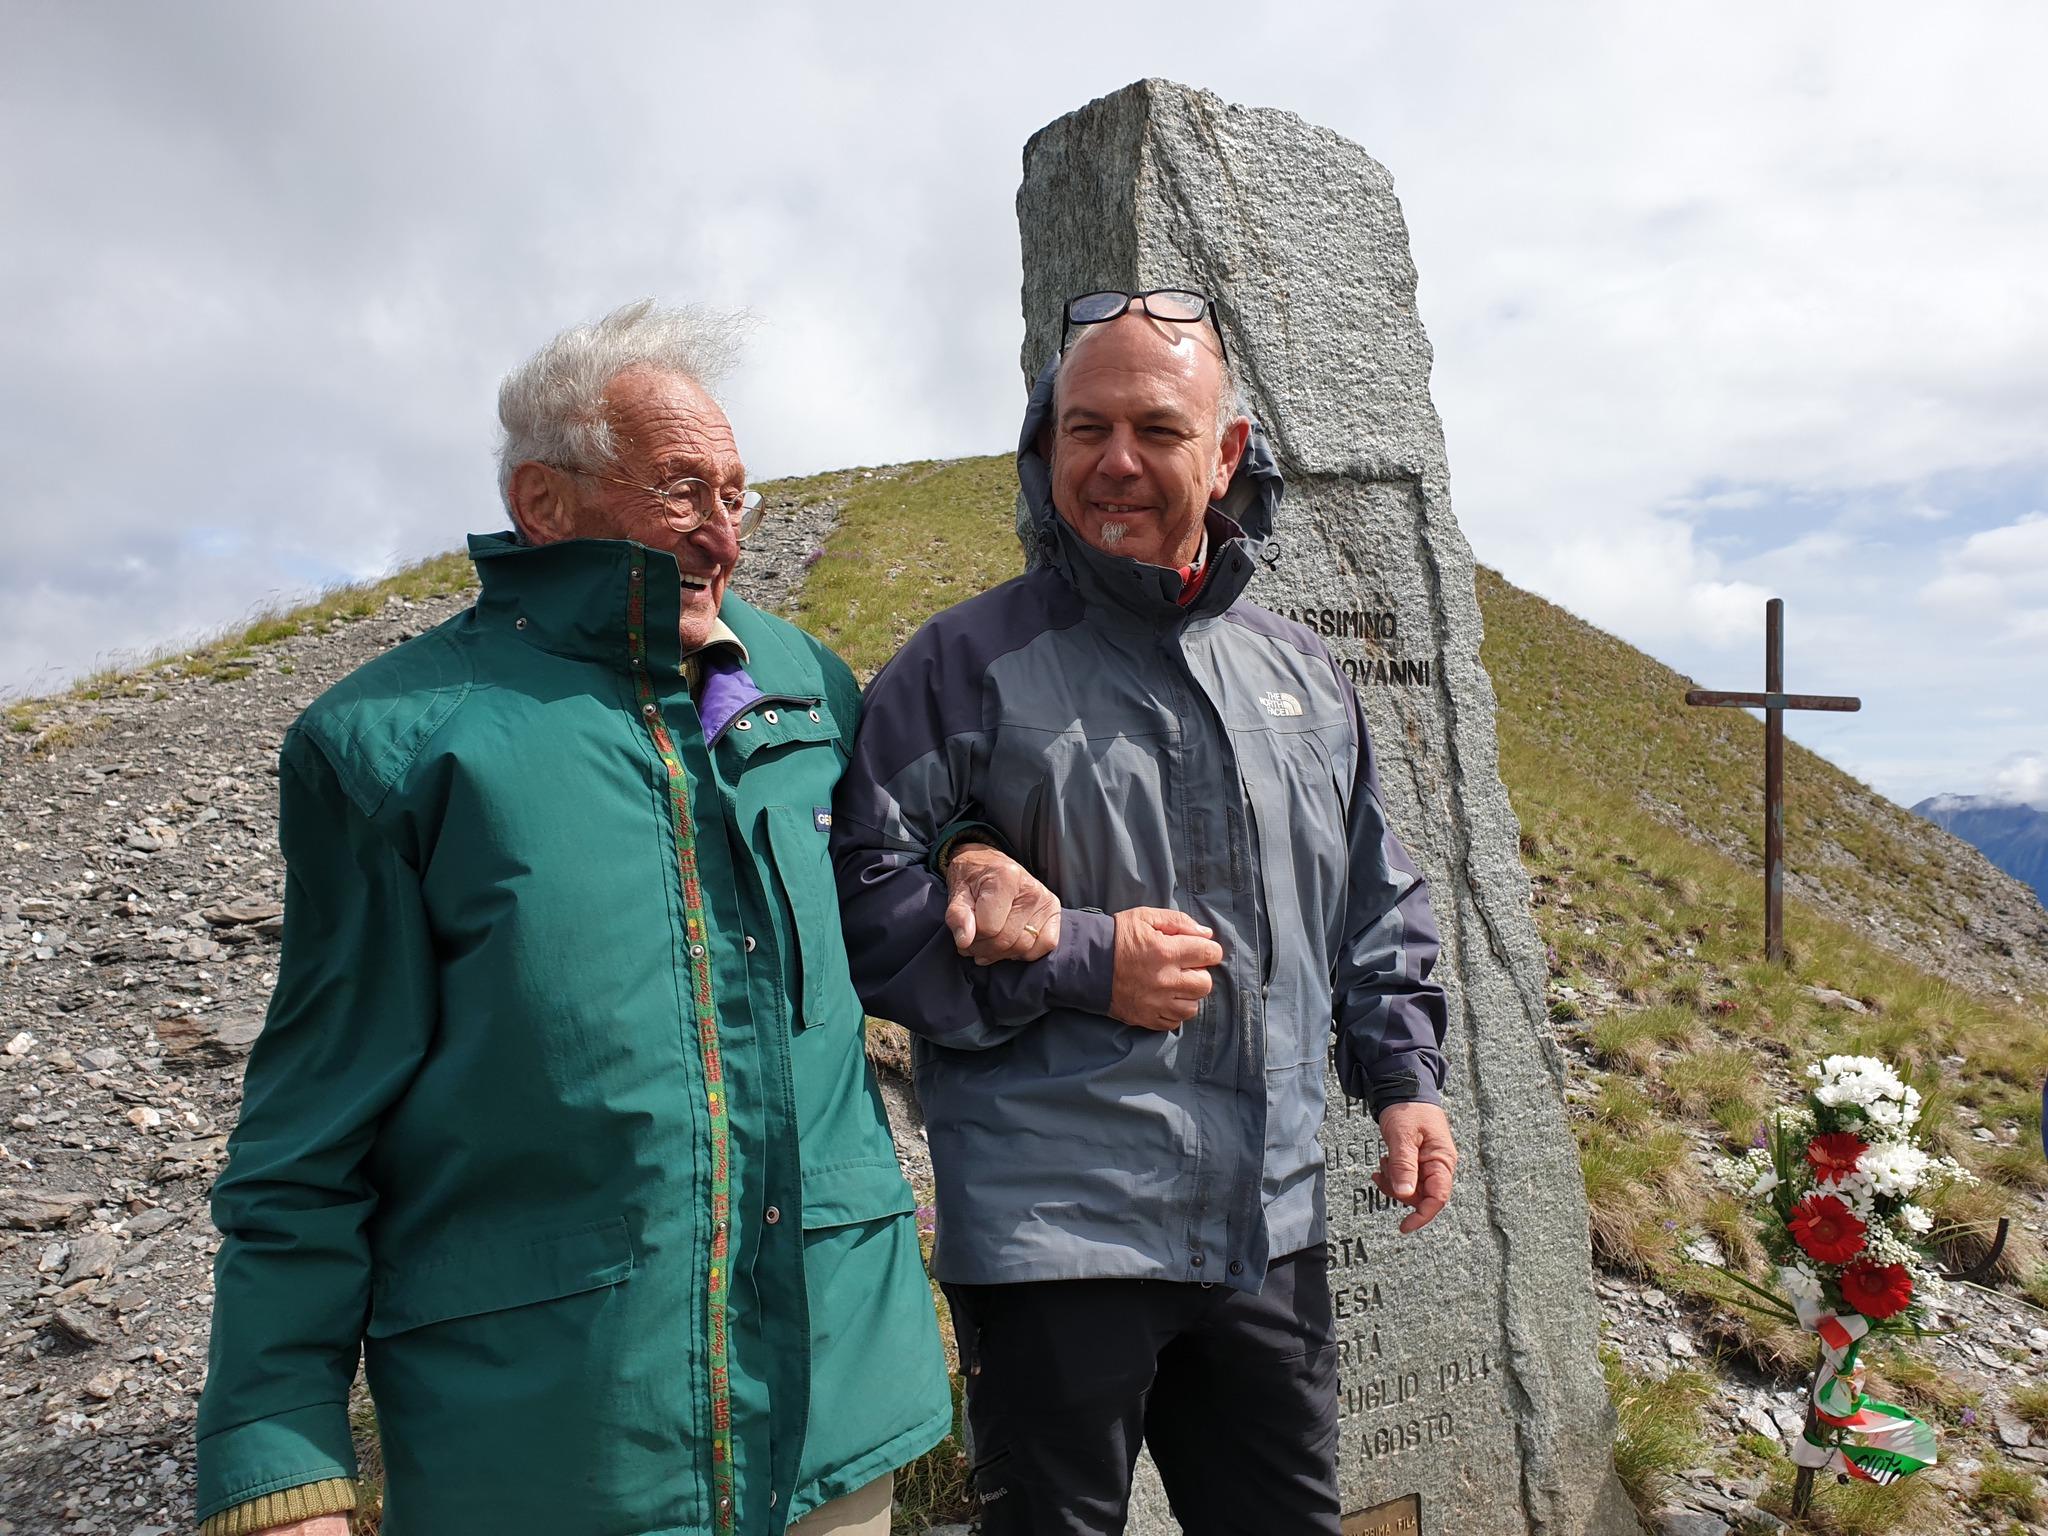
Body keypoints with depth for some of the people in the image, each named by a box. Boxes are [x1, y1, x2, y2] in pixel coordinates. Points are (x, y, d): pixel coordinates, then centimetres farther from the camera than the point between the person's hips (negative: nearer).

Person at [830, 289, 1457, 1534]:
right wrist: (1083, 962, -17)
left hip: (1275, 1225, 6)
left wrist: (1405, 1076, 10)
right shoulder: (968, 664, -7)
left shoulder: (1299, 669, 11)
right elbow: (859, 902, -12)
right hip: (1054, 1236, -5)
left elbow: (1377, 904, 18)